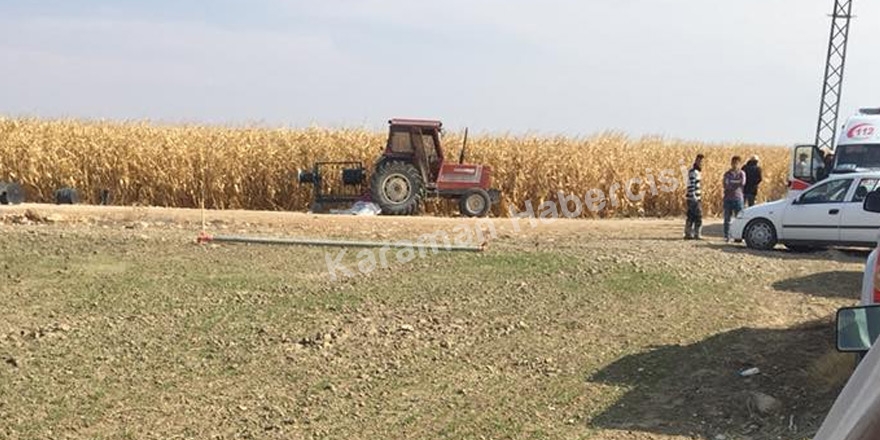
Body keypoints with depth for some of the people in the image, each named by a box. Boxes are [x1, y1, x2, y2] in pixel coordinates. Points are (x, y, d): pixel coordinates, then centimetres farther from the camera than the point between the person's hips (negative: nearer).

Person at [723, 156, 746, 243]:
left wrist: (731, 182, -6)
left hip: (738, 198, -1)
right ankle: (727, 236, 6)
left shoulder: (741, 173, 6)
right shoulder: (727, 174, 9)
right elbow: (726, 185, -4)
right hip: (728, 198, 1)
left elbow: (742, 183, -12)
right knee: (727, 218, 2)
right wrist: (736, 183, -10)